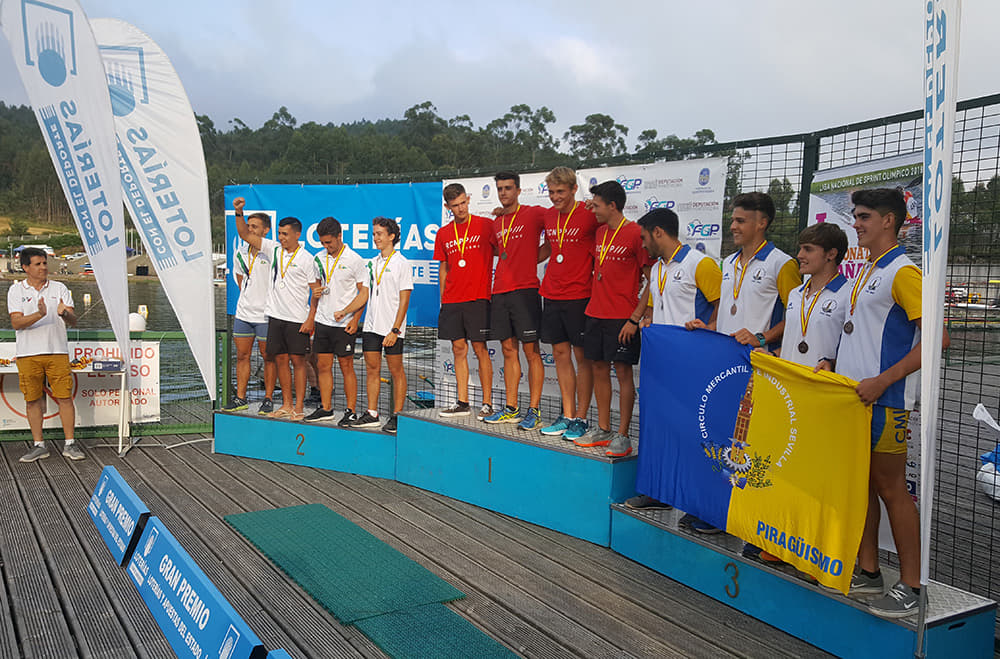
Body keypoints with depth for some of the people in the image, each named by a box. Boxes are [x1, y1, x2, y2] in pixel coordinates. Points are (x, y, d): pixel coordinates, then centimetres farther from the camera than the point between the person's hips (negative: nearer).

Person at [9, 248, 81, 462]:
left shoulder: (59, 289, 8)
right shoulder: (16, 290, 5)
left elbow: (73, 321, 0)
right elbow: (16, 323, -7)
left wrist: (64, 314, -23)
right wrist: (39, 315, -24)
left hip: (57, 352, 0)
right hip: (28, 354, 0)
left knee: (64, 397, -2)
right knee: (32, 400, 5)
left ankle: (69, 444, 7)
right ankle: (39, 446, 16)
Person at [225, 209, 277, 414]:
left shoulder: (272, 252, -11)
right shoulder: (240, 253, 7)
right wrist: (248, 296, 15)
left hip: (266, 314, -6)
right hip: (243, 312, 6)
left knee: (268, 357, 3)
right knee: (242, 355, 9)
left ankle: (268, 399, 12)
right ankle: (240, 399, 18)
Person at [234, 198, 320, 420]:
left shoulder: (307, 259, -6)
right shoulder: (273, 249, 8)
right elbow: (245, 235, 11)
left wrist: (311, 319, -13)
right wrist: (239, 212, -3)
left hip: (298, 319, -5)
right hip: (275, 316, 5)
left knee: (297, 360, -2)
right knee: (280, 359, 8)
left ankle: (299, 407, 3)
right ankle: (286, 405, 17)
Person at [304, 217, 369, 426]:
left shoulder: (354, 260, -7)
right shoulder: (320, 259, 10)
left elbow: (364, 292, -7)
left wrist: (347, 312, -16)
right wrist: (316, 292, 0)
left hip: (344, 324, -5)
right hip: (322, 321, 6)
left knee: (346, 367, -1)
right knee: (323, 366, 9)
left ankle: (351, 411, 5)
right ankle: (325, 408, 19)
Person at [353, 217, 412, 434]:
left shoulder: (402, 264, -6)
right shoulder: (372, 263, 13)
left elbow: (404, 300, -10)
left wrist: (394, 330, -15)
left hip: (392, 328, -6)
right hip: (371, 326, 6)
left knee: (396, 371, 1)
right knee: (372, 369, 8)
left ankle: (396, 416, 7)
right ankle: (371, 414, 14)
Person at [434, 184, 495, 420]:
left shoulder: (485, 225, -1)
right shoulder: (443, 234, 12)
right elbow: (444, 269, 17)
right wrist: (443, 300, 12)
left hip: (478, 297, -4)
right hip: (452, 300, 4)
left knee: (480, 349, -3)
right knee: (459, 349, 6)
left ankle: (487, 403, 3)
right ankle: (462, 403, 13)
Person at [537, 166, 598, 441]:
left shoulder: (590, 215, -9)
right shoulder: (549, 216, 10)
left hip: (580, 295, -6)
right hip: (552, 294, 6)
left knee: (582, 356, 1)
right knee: (560, 353, 9)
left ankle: (581, 418, 9)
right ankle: (567, 415, 18)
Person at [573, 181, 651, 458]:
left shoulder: (635, 233, -10)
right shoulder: (599, 233, 13)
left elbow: (651, 280, -11)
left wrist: (635, 318, -15)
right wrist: (592, 307, 13)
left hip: (622, 317, -7)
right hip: (595, 313, 7)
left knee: (623, 372, -2)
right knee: (599, 369, 10)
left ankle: (623, 436, 4)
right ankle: (603, 429, 20)